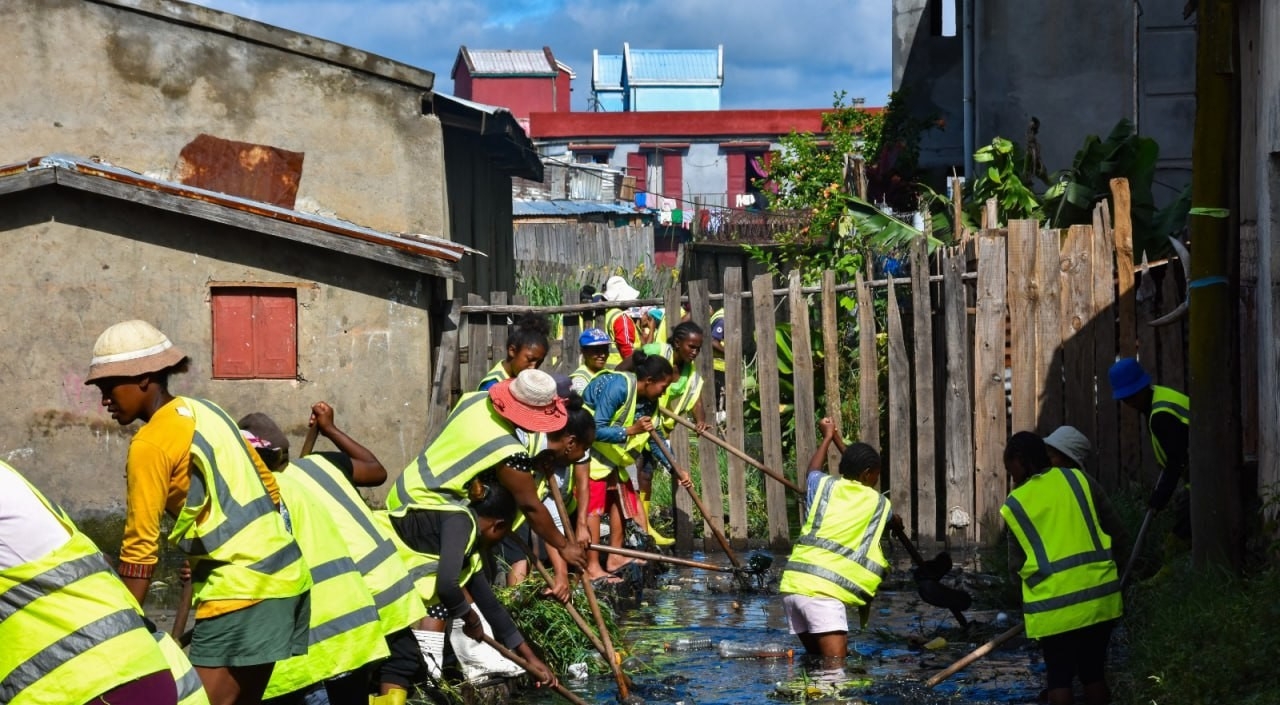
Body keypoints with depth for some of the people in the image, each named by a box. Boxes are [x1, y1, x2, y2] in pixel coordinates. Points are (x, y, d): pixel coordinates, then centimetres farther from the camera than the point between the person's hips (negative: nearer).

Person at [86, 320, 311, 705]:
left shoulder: (150, 444, -10)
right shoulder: (206, 410, 15)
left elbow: (140, 548, -10)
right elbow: (270, 489, 21)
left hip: (241, 588, -9)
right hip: (286, 573, 9)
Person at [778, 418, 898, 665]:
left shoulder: (826, 486, 15)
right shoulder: (878, 503, 9)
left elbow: (814, 469, 42)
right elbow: (893, 522, 35)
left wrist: (828, 437, 56)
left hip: (792, 582, 6)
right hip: (823, 590, -6)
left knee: (817, 659, 18)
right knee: (835, 665, -18)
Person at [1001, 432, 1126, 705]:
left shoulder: (1014, 505, -1)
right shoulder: (1078, 479, 3)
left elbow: (1016, 563, 4)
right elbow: (1113, 530, 7)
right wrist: (1112, 569, 22)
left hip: (1054, 604, -3)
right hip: (1099, 594, 3)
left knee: (1059, 678, 6)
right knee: (1093, 673, 13)